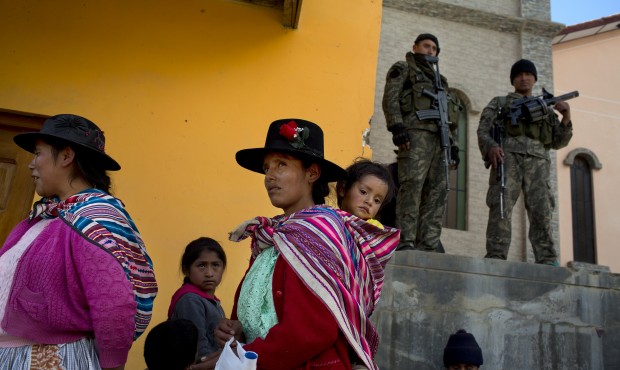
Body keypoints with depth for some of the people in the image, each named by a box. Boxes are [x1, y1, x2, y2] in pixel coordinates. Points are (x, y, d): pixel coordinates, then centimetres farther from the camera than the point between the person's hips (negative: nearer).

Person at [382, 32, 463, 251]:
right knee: (412, 185, -19)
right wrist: (397, 127, -16)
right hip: (415, 132, -6)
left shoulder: (438, 79, 34)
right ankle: (405, 243, -23)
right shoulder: (402, 69, 16)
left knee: (437, 192, -5)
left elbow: (450, 118, 28)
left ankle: (428, 246, -7)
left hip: (440, 138, 6)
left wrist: (453, 145, 15)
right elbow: (390, 99, -1)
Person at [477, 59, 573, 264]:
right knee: (501, 207, -16)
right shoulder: (499, 103, 24)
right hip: (507, 155, -2)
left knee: (542, 210, -10)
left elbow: (558, 142, 23)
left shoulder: (545, 108, 31)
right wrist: (491, 147, -14)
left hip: (537, 160, 2)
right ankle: (495, 258, -18)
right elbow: (483, 130, 8)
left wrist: (566, 118, 6)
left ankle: (547, 263, -11)